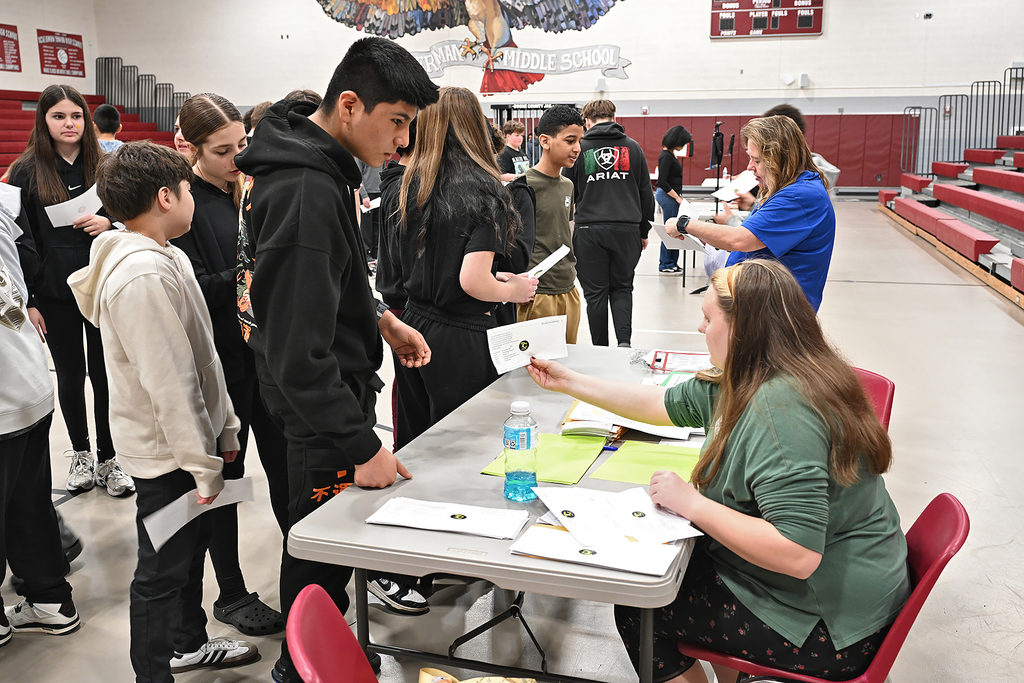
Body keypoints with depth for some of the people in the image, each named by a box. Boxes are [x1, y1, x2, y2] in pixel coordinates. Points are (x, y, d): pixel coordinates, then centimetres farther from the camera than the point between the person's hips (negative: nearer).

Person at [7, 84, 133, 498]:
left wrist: (111, 224, -13)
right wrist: (26, 300, -5)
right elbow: (18, 239, -1)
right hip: (55, 295, 0)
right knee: (70, 377, 12)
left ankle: (108, 460, 18)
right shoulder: (26, 172, -1)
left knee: (104, 375, 5)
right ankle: (81, 454, 30)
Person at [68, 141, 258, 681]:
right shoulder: (142, 275, -25)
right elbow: (168, 382, -26)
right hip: (166, 453, -10)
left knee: (192, 543, 24)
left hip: (192, 433, 10)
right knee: (163, 568, 5)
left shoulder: (166, 258, 9)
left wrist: (223, 428, 15)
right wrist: (203, 466, -22)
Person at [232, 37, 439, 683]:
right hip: (320, 408, -10)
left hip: (337, 381, 10)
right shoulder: (307, 194, -29)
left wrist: (378, 317, 11)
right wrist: (361, 447, -25)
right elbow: (297, 351, -30)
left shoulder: (315, 162, 3)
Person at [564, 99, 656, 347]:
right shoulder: (632, 147, 8)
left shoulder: (578, 149, 3)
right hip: (627, 229, 2)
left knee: (595, 293, 6)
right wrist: (644, 231, 19)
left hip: (589, 230, -1)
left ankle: (600, 350, 10)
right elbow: (646, 193, 10)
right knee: (622, 288, 14)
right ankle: (624, 341, -4)